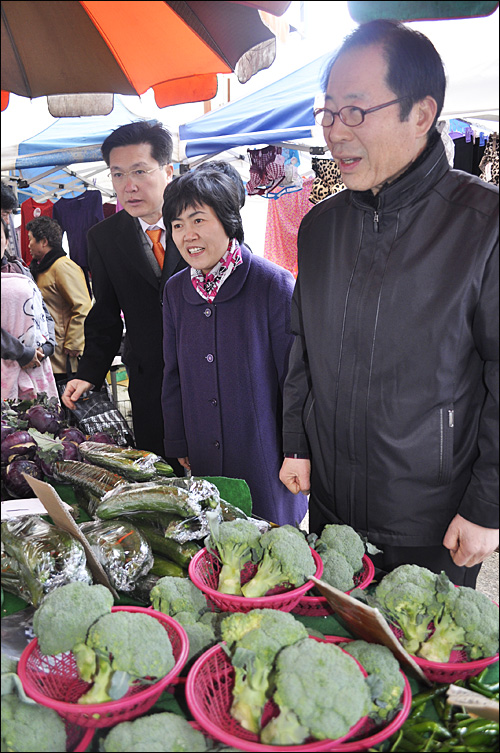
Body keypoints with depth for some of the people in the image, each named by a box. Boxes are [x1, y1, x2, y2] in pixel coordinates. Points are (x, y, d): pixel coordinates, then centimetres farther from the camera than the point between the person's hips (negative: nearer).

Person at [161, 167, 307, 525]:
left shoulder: (274, 284, -13)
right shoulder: (175, 290, 3)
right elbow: (173, 376, 10)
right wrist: (179, 447, 10)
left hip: (265, 456, -4)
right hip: (203, 462, 5)